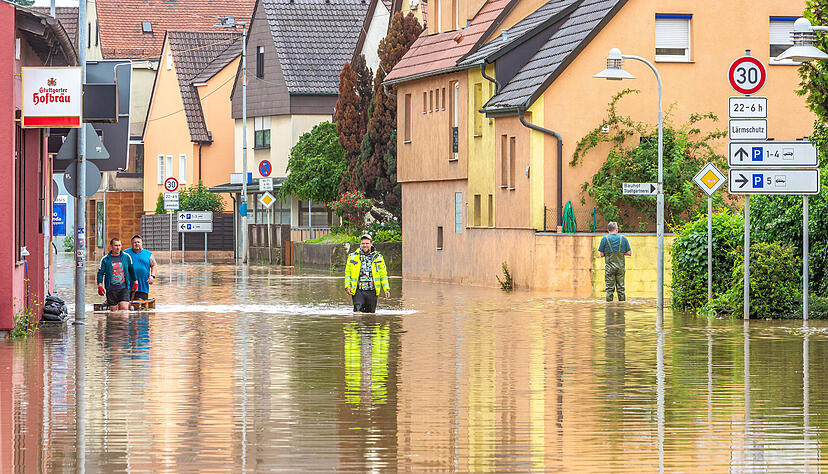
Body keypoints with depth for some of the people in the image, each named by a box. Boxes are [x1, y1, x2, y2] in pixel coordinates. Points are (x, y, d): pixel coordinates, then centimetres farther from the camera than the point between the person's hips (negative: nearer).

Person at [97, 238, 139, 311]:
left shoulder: (126, 257, 6)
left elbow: (132, 270, 18)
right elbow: (100, 273, 2)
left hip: (124, 288, 0)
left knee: (124, 308, -16)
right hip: (111, 289, 0)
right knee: (113, 310, 2)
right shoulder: (105, 259, 2)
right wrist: (100, 286, -10)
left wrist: (135, 282, 21)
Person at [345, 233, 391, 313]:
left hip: (372, 292, 1)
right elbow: (347, 273, 9)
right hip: (358, 291, -1)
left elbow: (383, 274, 10)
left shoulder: (378, 257, 7)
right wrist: (347, 286, -6)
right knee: (358, 312, -15)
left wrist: (386, 289, 1)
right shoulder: (353, 257, 6)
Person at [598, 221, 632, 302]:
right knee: (621, 287, 7)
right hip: (621, 266, 2)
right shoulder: (623, 238, 2)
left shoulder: (605, 239, -3)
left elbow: (601, 254, -1)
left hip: (609, 267, -2)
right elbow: (629, 253, 4)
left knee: (610, 287, 1)